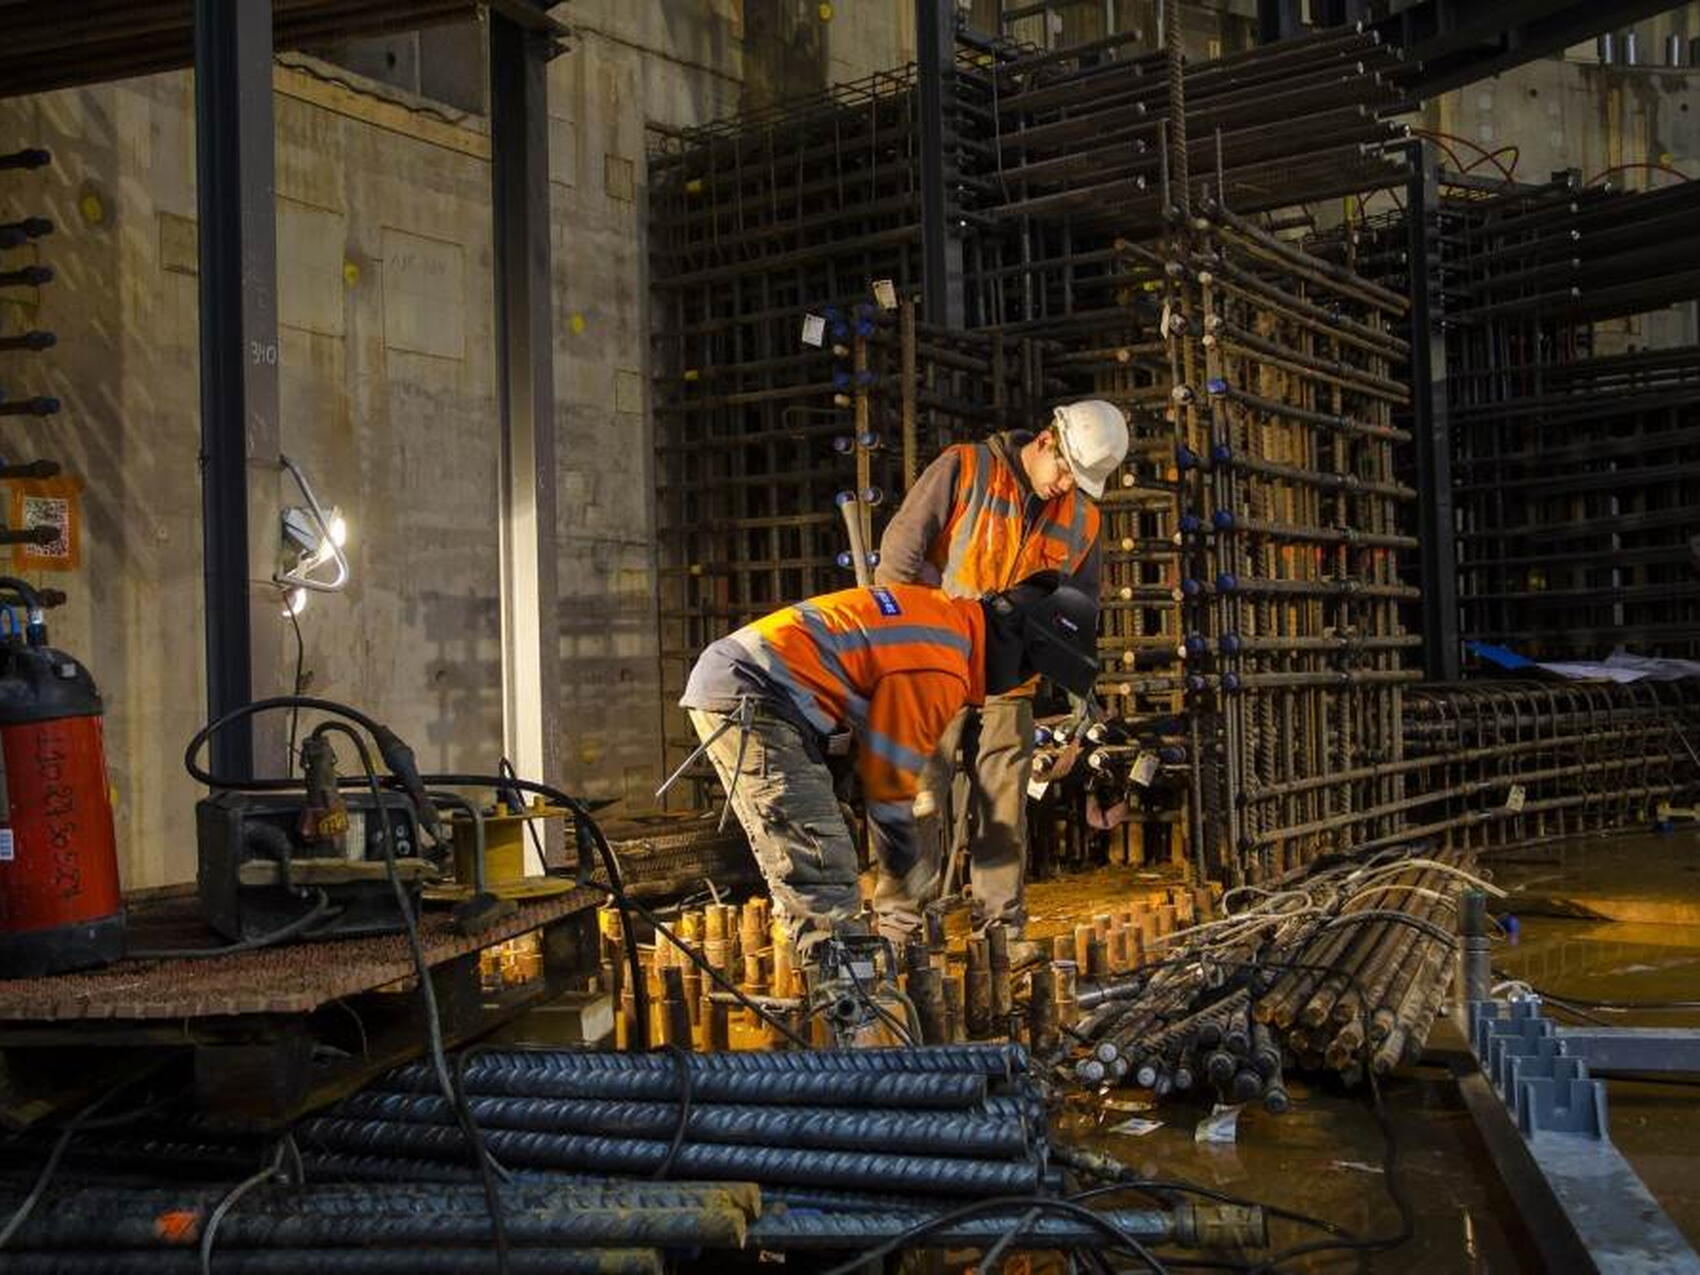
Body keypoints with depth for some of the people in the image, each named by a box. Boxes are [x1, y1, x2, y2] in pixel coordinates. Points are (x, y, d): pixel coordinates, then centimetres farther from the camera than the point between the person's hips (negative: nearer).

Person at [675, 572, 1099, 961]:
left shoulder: (943, 610, 13)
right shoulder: (937, 671, -16)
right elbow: (890, 783, -9)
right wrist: (915, 885, 6)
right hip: (747, 699, -11)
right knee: (825, 882, -11)